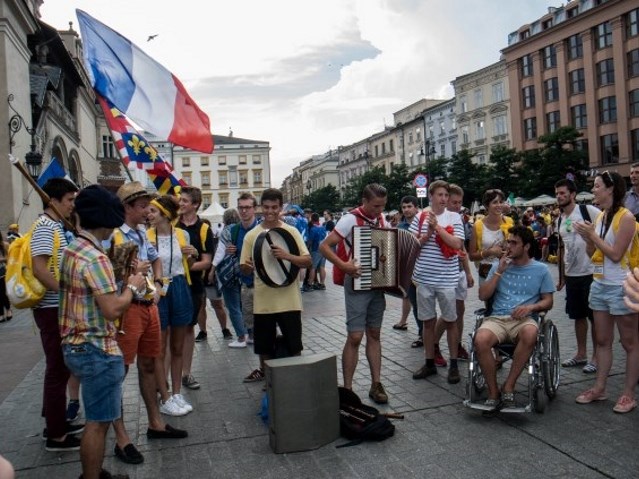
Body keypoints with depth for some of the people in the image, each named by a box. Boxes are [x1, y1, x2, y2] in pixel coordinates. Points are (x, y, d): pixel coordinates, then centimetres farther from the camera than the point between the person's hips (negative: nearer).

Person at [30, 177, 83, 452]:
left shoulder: (55, 226, 14)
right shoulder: (45, 227, -16)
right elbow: (39, 269, -25)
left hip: (59, 308, 10)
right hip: (53, 309, -10)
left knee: (60, 367, 17)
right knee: (58, 369, -1)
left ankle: (56, 423, 30)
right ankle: (56, 436, 10)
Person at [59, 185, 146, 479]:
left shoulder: (72, 249, 9)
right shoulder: (94, 257, -22)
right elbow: (113, 309, -25)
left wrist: (119, 277, 10)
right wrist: (132, 286, -9)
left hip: (77, 345, 10)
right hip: (97, 350, -10)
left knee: (97, 419, 21)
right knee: (98, 422, 3)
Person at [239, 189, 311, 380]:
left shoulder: (291, 231, 0)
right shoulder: (251, 235, 3)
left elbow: (307, 261, -4)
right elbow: (244, 269, 4)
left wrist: (287, 256, -22)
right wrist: (248, 267, -21)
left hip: (289, 300, -1)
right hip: (263, 301, 1)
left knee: (294, 347, 7)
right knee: (264, 348, 10)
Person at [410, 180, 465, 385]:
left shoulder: (454, 217, -1)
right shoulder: (420, 217, 4)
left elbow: (458, 244, -12)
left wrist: (438, 227, -15)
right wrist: (427, 235, -12)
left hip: (447, 279, -2)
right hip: (424, 278, 2)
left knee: (450, 321, 8)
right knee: (428, 321, 11)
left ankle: (454, 364, 19)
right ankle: (429, 362, 23)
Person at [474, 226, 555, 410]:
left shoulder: (541, 269, 11)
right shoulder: (498, 266, 14)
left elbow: (548, 301, 10)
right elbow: (483, 295, 7)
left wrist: (530, 307, -11)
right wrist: (499, 271, -1)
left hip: (524, 319, -1)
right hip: (497, 318, 1)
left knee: (530, 334, -39)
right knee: (480, 340, -33)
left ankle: (508, 386, -22)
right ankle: (493, 393, -15)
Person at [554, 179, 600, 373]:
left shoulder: (588, 211, -10)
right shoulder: (559, 221, 11)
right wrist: (561, 276, 19)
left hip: (591, 273, -7)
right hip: (571, 275, 7)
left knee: (595, 316, 3)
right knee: (578, 315, 15)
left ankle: (596, 357, 15)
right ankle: (581, 354, 27)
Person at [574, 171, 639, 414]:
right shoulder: (599, 216, 9)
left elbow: (616, 254, -17)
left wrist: (593, 234, -13)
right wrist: (587, 237, -5)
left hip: (620, 287, -8)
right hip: (599, 284, 8)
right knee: (602, 341, 13)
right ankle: (599, 388, 22)